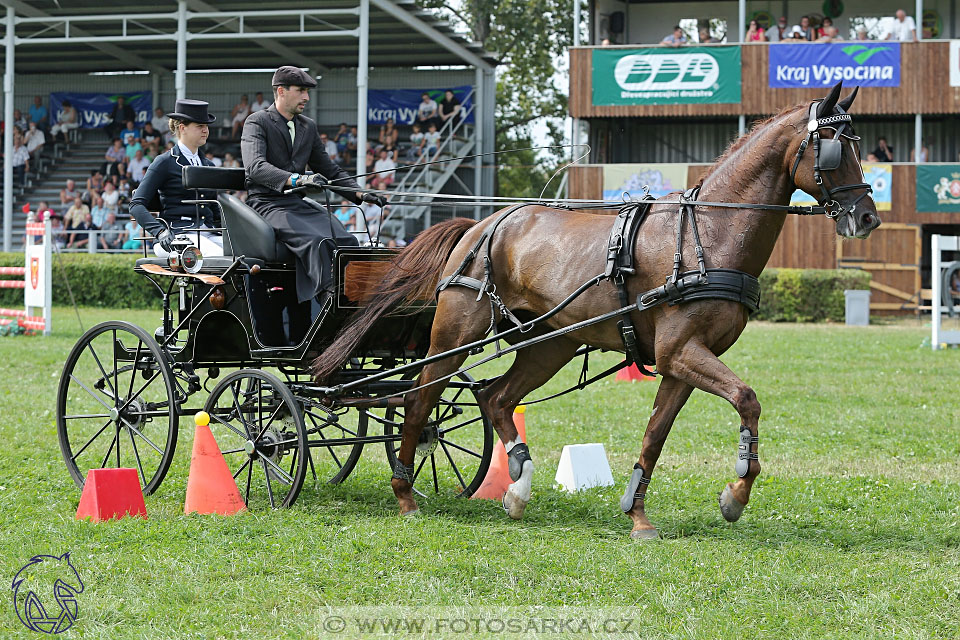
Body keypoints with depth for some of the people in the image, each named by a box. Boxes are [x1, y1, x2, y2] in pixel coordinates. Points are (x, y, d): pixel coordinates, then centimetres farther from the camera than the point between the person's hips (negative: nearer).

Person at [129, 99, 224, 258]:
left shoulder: (208, 165, 24)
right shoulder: (165, 162, 4)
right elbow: (137, 204, -2)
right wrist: (161, 232, -18)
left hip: (209, 234, 6)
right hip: (180, 234, -6)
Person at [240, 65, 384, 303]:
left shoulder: (308, 127, 21)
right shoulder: (257, 122, -2)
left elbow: (329, 169, 26)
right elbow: (255, 166, -20)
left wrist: (359, 193, 8)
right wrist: (295, 179, -36)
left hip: (298, 203, 7)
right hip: (267, 204, -7)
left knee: (347, 241, -21)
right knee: (318, 241, -33)